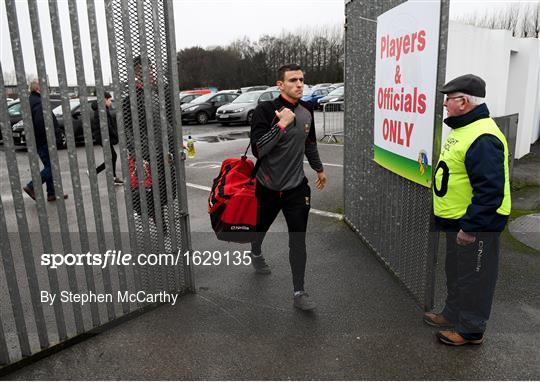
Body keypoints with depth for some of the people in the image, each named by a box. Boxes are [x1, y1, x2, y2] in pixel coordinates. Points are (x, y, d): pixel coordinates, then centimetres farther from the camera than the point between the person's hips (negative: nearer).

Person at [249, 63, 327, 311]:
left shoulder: (307, 111, 0)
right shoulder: (265, 110, -17)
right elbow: (257, 150, -28)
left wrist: (319, 168, 26)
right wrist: (282, 124, -30)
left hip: (296, 187, 3)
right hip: (267, 187, -2)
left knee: (298, 239, -2)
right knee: (260, 226, 23)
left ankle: (299, 293, 10)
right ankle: (256, 253, 58)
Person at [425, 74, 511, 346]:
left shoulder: (483, 138, -26)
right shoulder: (462, 129, 10)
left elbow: (490, 190, -29)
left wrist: (470, 227, -26)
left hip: (476, 225, -10)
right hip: (457, 221, 11)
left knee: (474, 278, 6)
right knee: (455, 272, 23)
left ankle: (471, 330, 23)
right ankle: (453, 315, 41)